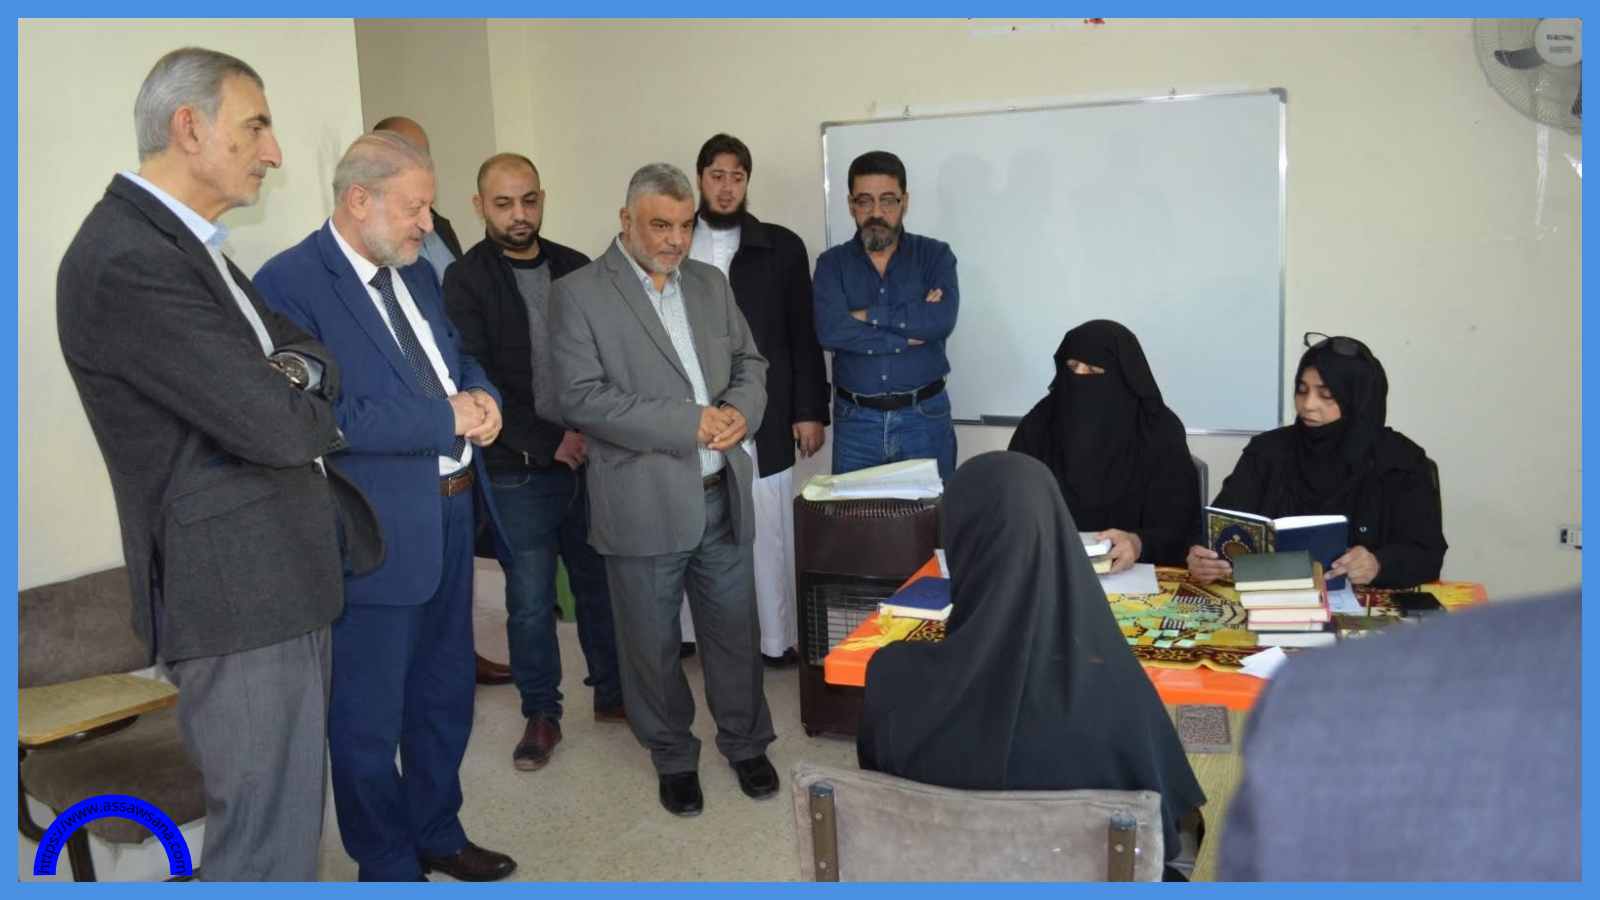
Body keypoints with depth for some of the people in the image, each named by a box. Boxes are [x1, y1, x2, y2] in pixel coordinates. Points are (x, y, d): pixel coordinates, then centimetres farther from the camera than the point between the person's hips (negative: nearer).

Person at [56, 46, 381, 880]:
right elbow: (278, 427, -24)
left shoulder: (179, 241, 12)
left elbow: (319, 360, 13)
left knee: (284, 808, 21)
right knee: (269, 839, 1)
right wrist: (313, 402, -1)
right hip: (238, 591, -10)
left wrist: (293, 375, -11)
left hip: (279, 571, 10)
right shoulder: (126, 262, -20)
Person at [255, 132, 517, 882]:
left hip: (450, 513, 8)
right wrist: (447, 416, -21)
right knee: (369, 715, 8)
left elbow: (458, 358, 18)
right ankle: (388, 865, 27)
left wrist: (481, 396, -5)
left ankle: (437, 832, 41)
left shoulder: (416, 273, 11)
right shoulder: (290, 284, -15)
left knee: (444, 692, 21)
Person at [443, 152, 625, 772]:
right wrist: (551, 440, -14)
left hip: (589, 458, 4)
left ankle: (612, 690, 32)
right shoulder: (465, 283, -6)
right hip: (519, 471, -3)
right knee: (531, 599, 5)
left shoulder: (575, 269, 7)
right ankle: (541, 714, 23)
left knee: (600, 581, 14)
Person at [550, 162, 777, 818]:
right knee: (653, 645, 11)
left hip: (721, 495, 5)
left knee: (735, 630, 15)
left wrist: (741, 409, -9)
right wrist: (689, 424, -20)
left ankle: (745, 743, 36)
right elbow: (582, 397, -16)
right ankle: (674, 758, 32)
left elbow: (749, 362, 15)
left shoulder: (709, 284, 10)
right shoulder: (579, 294, -7)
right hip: (643, 505, -4)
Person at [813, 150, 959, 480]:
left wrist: (869, 316, -12)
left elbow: (942, 321, -17)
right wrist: (913, 329, -15)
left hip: (924, 417, 0)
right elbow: (830, 331, -15)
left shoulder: (935, 255, 1)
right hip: (855, 421, 1)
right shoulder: (832, 263, 3)